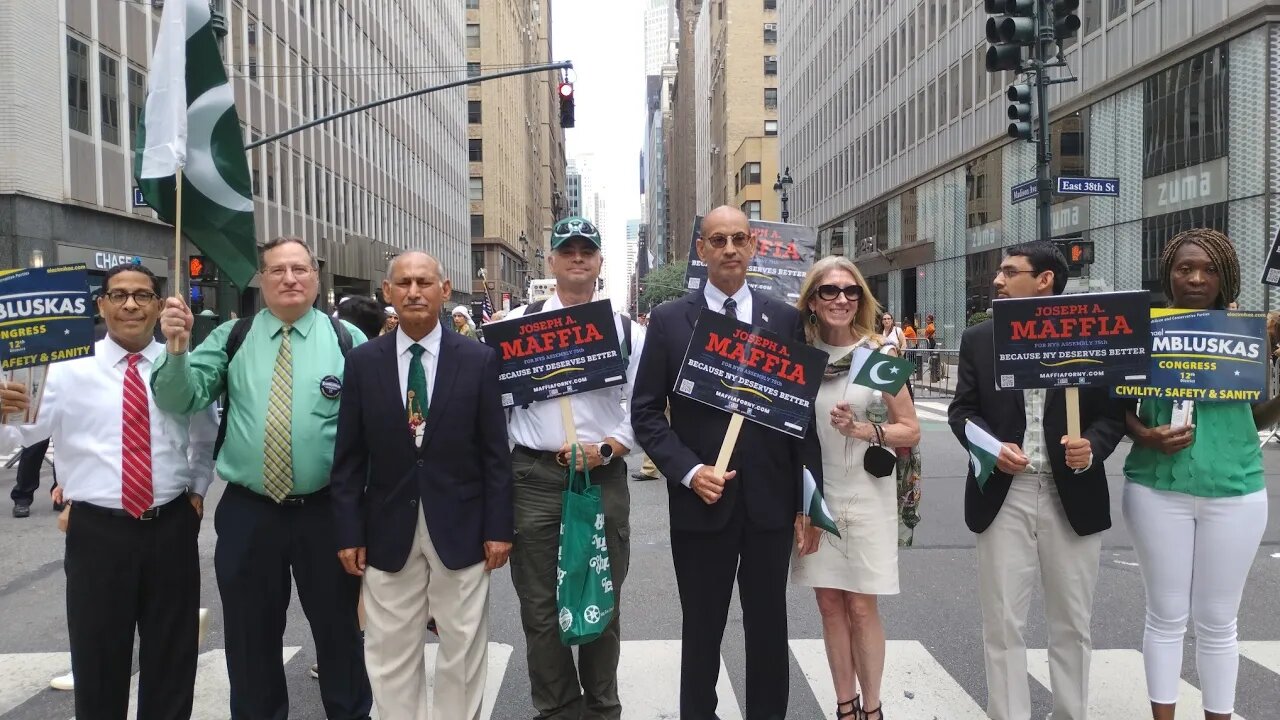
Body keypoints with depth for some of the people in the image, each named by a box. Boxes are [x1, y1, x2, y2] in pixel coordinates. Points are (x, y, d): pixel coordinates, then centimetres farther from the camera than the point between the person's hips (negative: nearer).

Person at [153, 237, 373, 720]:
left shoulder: (348, 340, -3)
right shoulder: (231, 338, 3)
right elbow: (180, 400, -5)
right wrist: (177, 350, -24)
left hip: (327, 511, -1)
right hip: (247, 513, 2)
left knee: (338, 629, 15)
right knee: (250, 636, 15)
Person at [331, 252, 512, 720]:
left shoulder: (479, 359, -3)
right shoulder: (363, 362, 1)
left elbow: (495, 452, -2)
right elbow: (349, 456, 3)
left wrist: (499, 527, -4)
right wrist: (349, 531, -1)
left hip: (461, 529, -1)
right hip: (389, 531, 1)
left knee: (462, 652, 11)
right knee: (390, 655, 11)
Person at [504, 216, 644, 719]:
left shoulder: (628, 331, 6)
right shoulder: (518, 322, 5)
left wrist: (607, 450, -11)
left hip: (605, 479, 1)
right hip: (535, 478, 0)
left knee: (603, 605, 12)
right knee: (541, 608, 8)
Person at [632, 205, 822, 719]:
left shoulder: (786, 320, 3)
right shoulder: (668, 320, 0)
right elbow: (645, 412, -1)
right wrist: (689, 471, -14)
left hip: (771, 501, 1)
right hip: (700, 501, -1)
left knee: (769, 628, 13)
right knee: (701, 630, 12)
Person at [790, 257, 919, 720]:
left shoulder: (879, 355, -5)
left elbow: (910, 430, -3)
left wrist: (861, 430, -18)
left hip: (866, 495, -2)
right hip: (815, 494, 3)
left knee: (862, 607, 2)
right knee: (830, 604, 9)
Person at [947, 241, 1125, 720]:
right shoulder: (979, 339, 5)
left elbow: (1113, 412, 2)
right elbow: (961, 410, 4)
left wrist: (1093, 447, -19)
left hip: (1072, 497, 0)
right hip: (1003, 496, 1)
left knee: (1071, 623, 13)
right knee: (1002, 623, 4)